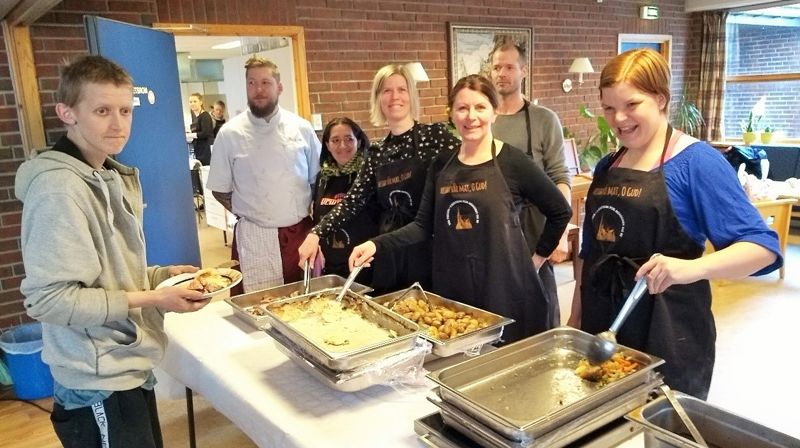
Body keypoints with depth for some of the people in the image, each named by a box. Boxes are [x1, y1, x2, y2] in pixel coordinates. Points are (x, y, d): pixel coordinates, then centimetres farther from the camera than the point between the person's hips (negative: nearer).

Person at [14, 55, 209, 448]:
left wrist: (161, 275, 1)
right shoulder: (58, 188, -21)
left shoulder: (111, 176, 8)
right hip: (99, 384, -9)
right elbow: (47, 298, -24)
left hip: (129, 368, 9)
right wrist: (149, 299, -22)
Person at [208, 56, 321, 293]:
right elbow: (220, 190, 4)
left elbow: (318, 179, 9)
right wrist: (250, 214, -1)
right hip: (254, 239, -2)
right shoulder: (230, 133, -2)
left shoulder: (301, 128, 2)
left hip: (301, 234, 2)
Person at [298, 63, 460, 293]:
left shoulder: (435, 135, -4)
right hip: (391, 254, 4)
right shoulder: (378, 154, 8)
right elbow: (353, 201, 7)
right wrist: (316, 233, -4)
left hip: (432, 249, -4)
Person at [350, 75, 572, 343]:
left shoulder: (512, 162, -8)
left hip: (505, 291, -4)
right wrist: (377, 244, -6)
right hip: (453, 291, 4)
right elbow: (424, 226, 5)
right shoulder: (441, 166, 6)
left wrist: (539, 256, 1)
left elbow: (560, 211, 2)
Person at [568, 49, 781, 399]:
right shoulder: (606, 167, 9)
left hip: (670, 338, -5)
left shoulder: (696, 162, -10)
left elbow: (762, 246, -15)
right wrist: (575, 319, 16)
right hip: (600, 330, 6)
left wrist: (692, 268, -33)